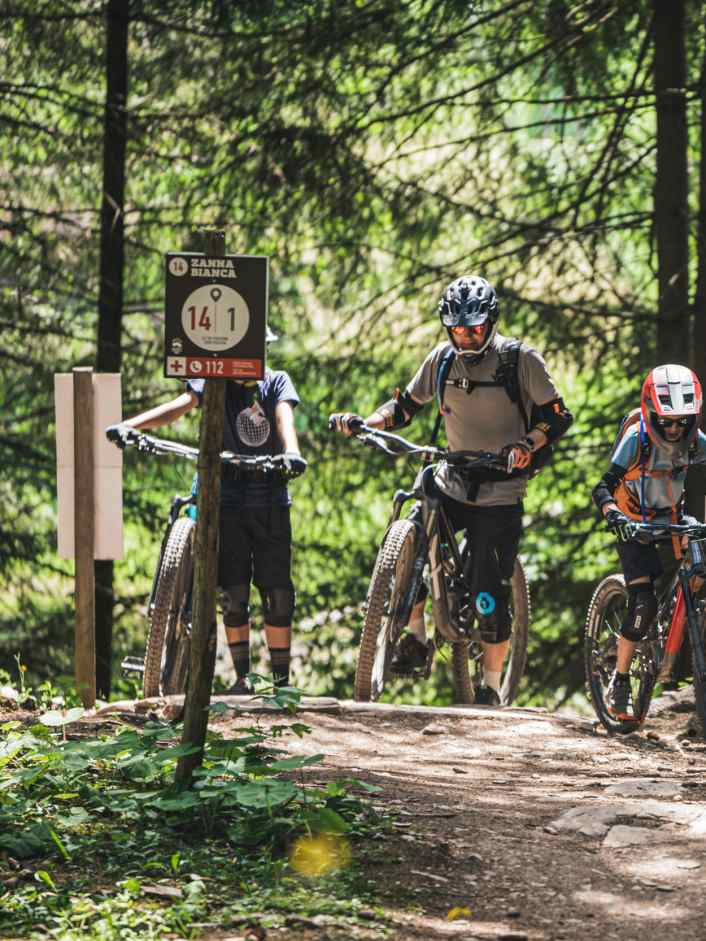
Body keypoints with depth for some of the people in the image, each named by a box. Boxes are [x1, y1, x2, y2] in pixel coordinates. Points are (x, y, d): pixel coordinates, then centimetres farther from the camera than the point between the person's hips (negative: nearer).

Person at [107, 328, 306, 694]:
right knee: (233, 594, -1)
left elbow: (284, 417, -16)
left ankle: (282, 680, 7)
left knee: (278, 594, -1)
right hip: (227, 499, 0)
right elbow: (178, 406, -14)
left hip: (271, 502, 0)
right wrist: (128, 425, -34)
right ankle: (242, 678, 8)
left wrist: (291, 451, -39)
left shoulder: (276, 383, 4)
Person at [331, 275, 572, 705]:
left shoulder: (519, 359, -9)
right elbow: (406, 405, 9)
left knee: (491, 597, -7)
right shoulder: (443, 359, 2)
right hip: (453, 484, 4)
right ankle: (416, 640, 2)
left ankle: (491, 686, 9)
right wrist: (364, 423, -9)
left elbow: (558, 416, -9)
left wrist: (527, 445, -29)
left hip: (501, 494, -4)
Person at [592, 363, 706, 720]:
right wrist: (615, 517, -48)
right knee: (643, 603, -17)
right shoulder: (637, 439, -24)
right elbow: (603, 488, -27)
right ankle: (619, 684, -8)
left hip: (672, 520, 5)